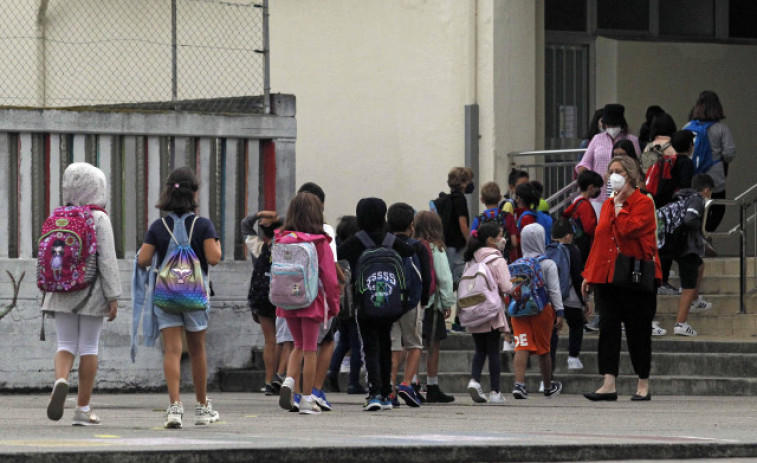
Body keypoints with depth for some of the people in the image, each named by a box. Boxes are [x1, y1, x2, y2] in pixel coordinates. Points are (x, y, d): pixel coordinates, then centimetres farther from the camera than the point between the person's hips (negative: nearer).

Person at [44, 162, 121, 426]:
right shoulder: (99, 219, -9)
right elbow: (107, 260, -12)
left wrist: (47, 293, 15)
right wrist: (113, 298, -8)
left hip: (62, 293, 3)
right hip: (92, 293, -3)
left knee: (67, 346, 9)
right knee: (89, 347, 5)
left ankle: (60, 381, -22)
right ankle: (83, 409, 8)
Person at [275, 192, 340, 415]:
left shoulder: (282, 240, -1)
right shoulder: (320, 243, -11)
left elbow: (275, 273, 4)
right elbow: (329, 277, -8)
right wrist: (333, 305, 2)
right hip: (311, 301, -3)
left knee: (299, 345, 20)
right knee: (310, 349, 6)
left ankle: (288, 381, -3)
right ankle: (307, 399, 9)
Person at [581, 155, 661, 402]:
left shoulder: (643, 203, -5)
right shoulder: (607, 205, 15)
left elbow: (628, 229, -22)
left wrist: (619, 204, -10)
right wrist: (589, 274, 14)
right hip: (606, 276, 6)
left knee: (637, 330, 1)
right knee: (608, 328, -1)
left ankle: (643, 384, 10)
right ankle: (609, 384, -4)